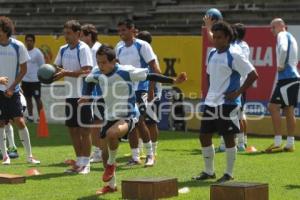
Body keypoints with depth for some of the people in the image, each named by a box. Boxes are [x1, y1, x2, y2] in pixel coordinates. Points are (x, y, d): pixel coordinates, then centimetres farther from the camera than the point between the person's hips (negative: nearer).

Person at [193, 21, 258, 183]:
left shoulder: (234, 55, -12)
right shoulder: (212, 54, 11)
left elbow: (253, 75, -14)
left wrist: (238, 92, -15)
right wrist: (210, 92, 13)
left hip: (228, 103, -8)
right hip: (210, 102, 8)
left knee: (228, 138, -1)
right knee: (204, 136, 9)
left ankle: (229, 174, 9)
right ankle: (209, 171, 22)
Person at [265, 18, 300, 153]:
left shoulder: (282, 35, -6)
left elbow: (283, 49, -27)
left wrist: (281, 65, -16)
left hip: (286, 77, -10)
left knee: (273, 107, -10)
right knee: (289, 111, 9)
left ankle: (277, 142, -13)